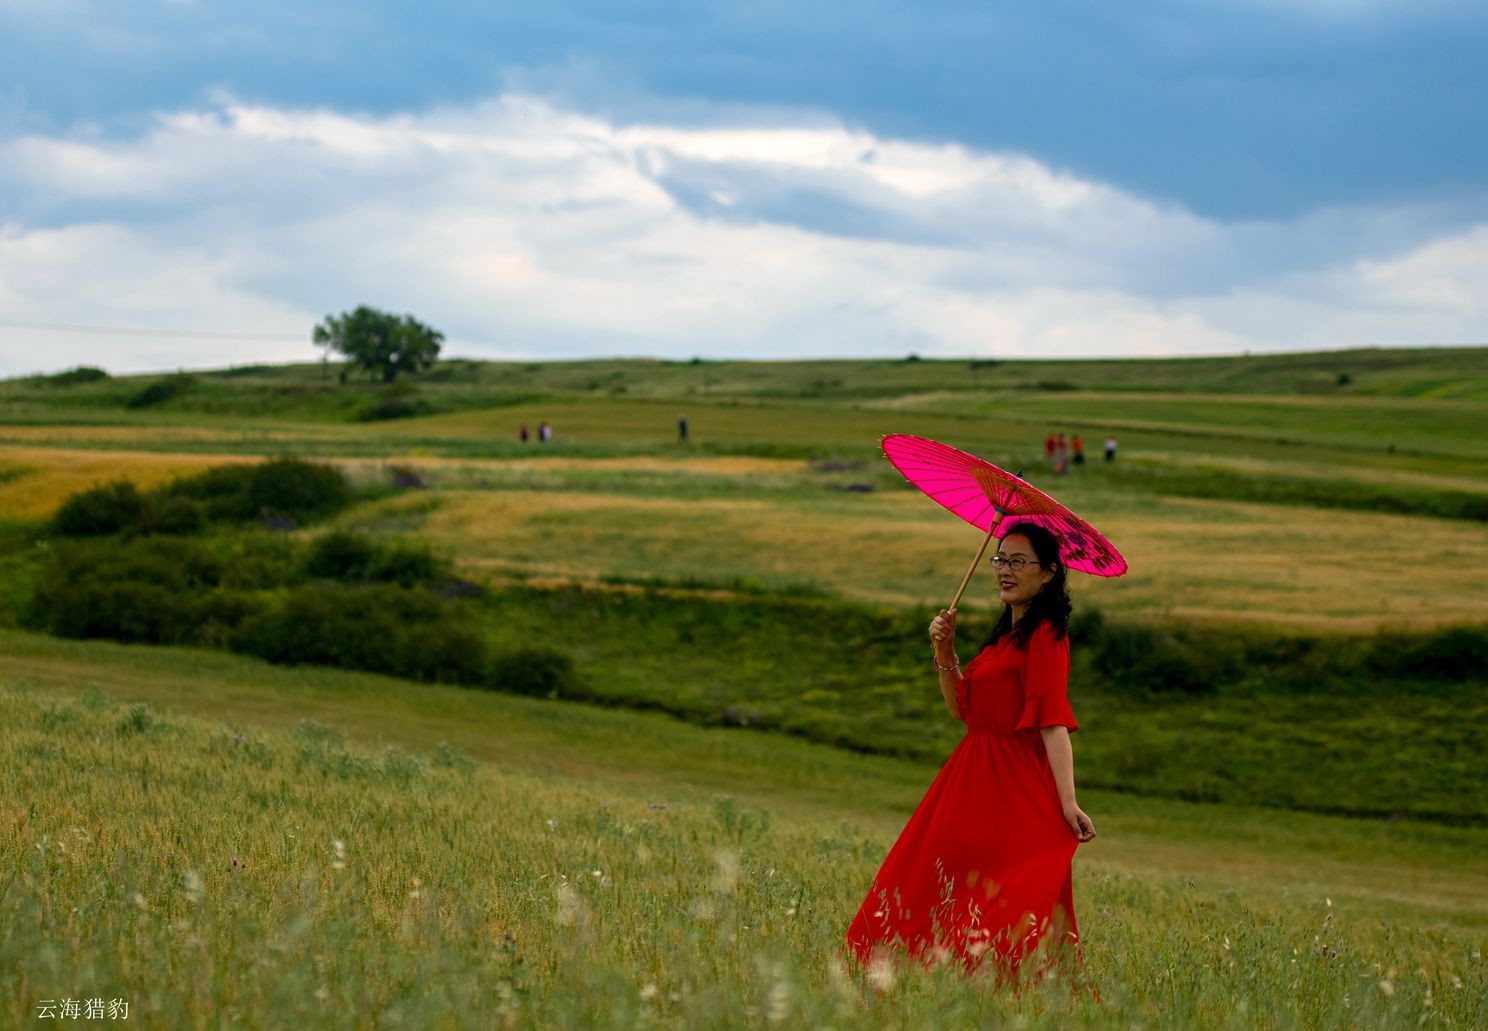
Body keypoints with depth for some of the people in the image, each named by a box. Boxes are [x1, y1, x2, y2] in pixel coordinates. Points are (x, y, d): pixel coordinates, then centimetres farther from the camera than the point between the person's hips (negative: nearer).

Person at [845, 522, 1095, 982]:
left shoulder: (1045, 636, -12)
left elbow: (1053, 721, -22)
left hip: (1017, 787, -9)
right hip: (976, 776, 9)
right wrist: (945, 651, 2)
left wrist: (1067, 800, -31)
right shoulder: (1007, 634, 17)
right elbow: (962, 708, 16)